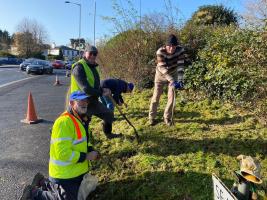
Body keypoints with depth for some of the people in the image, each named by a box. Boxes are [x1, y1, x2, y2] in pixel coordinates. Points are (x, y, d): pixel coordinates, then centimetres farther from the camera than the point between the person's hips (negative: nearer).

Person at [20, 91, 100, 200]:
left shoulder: (81, 119, 4)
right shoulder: (64, 122, -27)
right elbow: (63, 153, -31)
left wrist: (91, 151, -2)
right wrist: (86, 156, -23)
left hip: (77, 171, 9)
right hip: (65, 175, -9)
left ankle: (43, 183, 34)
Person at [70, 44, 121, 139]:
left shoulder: (93, 67, 11)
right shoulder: (79, 67, -19)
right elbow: (85, 88, -28)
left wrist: (103, 90, -3)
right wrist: (101, 92, -20)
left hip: (93, 101, 9)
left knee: (109, 114, 19)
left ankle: (108, 134, 41)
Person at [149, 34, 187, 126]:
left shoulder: (180, 50, -23)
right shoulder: (160, 52, -31)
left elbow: (180, 65, -23)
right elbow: (163, 68, -35)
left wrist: (180, 80, -35)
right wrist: (172, 81, -42)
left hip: (173, 74, 2)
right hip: (161, 74, -2)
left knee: (171, 97, 0)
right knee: (156, 96, 2)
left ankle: (167, 117, 17)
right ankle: (151, 117, 16)